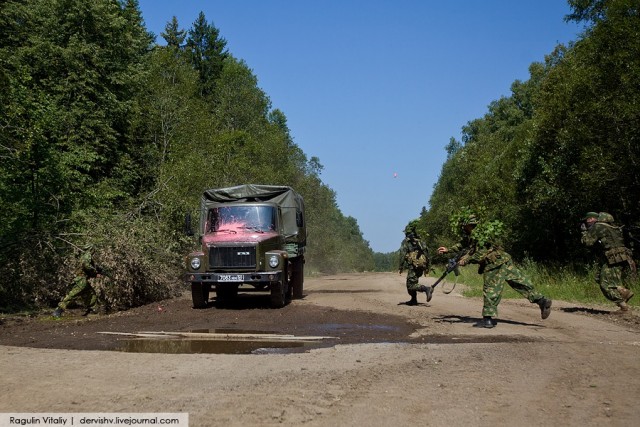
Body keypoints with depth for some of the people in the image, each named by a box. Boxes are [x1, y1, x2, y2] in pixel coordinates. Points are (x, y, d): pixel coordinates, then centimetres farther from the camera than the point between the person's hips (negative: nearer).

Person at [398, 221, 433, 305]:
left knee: (411, 285, -8)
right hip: (422, 266, 7)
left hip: (413, 266, -7)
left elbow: (402, 255, -8)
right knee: (411, 282, 23)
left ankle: (427, 289, -29)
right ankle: (414, 300, 22)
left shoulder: (406, 242, 1)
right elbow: (426, 254, 16)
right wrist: (426, 268, 20)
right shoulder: (419, 241, 19)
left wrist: (400, 268, -5)